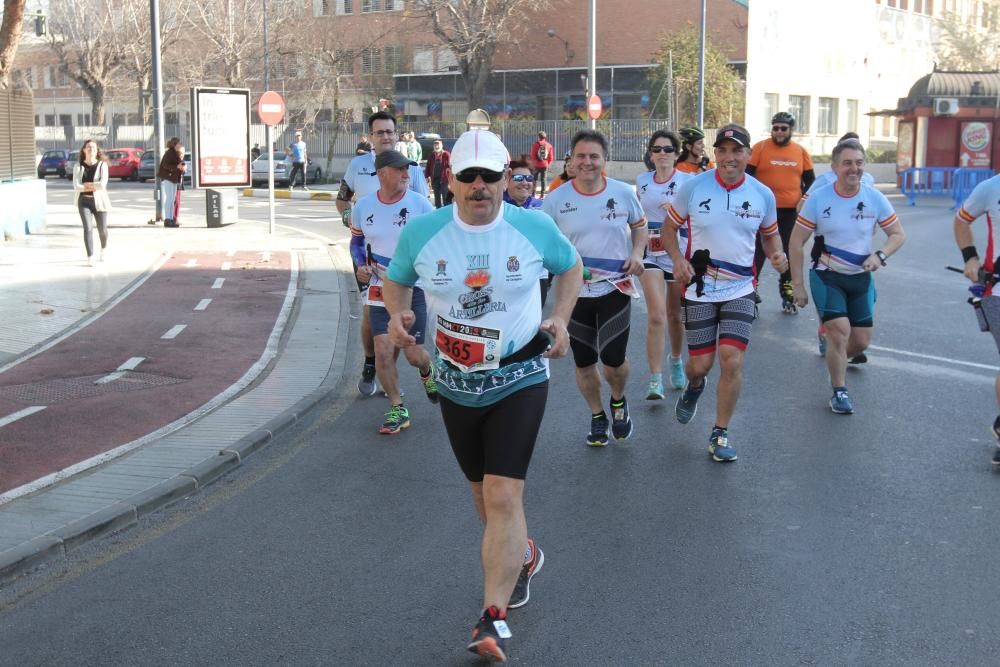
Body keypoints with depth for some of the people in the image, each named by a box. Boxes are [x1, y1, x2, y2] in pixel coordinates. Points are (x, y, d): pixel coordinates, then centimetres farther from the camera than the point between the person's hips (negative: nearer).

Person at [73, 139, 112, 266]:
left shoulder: (102, 165, -3)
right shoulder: (78, 166, 1)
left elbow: (103, 184, -15)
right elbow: (76, 186, -8)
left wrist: (86, 184, -9)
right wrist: (93, 187, -12)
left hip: (99, 201, 0)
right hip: (84, 201, 0)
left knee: (102, 229, 9)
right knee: (88, 228, -13)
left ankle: (103, 249, 41)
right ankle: (90, 258, -12)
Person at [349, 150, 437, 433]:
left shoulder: (419, 204, -10)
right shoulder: (363, 207, -2)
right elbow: (357, 241, 15)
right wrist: (361, 266, -3)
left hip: (414, 289, -2)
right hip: (380, 290, 2)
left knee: (414, 353, -1)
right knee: (383, 351, -5)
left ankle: (427, 372, 37)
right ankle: (397, 409, 13)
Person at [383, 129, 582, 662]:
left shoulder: (535, 227, -8)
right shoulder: (421, 232, -7)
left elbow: (570, 267, 11)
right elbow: (395, 280, 9)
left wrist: (559, 318, -4)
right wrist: (397, 313, -12)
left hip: (520, 379, -3)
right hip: (456, 385, 3)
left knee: (503, 494, -14)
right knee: (484, 493, 18)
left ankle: (494, 618, -7)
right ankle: (523, 555, 48)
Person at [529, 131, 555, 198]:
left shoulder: (535, 145, -6)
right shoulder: (549, 146, 3)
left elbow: (533, 156, -8)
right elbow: (551, 158, 4)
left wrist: (532, 165, 0)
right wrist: (548, 165, 15)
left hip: (536, 165, -2)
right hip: (545, 165, 2)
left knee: (534, 180, 6)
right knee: (543, 179, 7)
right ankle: (542, 195, 5)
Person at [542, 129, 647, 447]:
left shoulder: (623, 192, -5)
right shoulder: (557, 200, -7)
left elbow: (639, 225, 12)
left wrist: (637, 252, -6)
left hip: (615, 288, -1)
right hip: (575, 292, 1)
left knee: (613, 358, -6)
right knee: (584, 362, 11)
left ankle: (618, 401, 28)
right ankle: (597, 416, 35)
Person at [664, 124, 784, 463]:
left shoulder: (762, 194, -1)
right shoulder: (693, 187, -7)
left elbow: (770, 234, 14)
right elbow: (669, 228, 3)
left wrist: (777, 254, -8)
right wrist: (678, 259, -15)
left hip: (739, 290, 1)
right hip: (700, 288, -1)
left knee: (732, 361, -10)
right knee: (700, 363, 2)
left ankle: (720, 434, 9)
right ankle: (694, 386, 43)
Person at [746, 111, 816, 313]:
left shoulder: (801, 152, 6)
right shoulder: (760, 148, -4)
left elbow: (810, 180, 14)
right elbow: (747, 175, -3)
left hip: (791, 212, 3)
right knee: (758, 253, 1)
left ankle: (787, 295, 23)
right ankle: (750, 291, 7)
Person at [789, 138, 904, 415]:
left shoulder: (875, 198, -8)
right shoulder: (818, 199, -13)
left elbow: (898, 234, 2)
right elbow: (796, 242, -7)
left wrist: (880, 255, -19)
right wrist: (797, 284, -8)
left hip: (861, 278, 3)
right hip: (827, 277, -3)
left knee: (861, 341, 7)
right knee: (839, 330, -17)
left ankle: (836, 361, 41)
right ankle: (839, 391, 2)